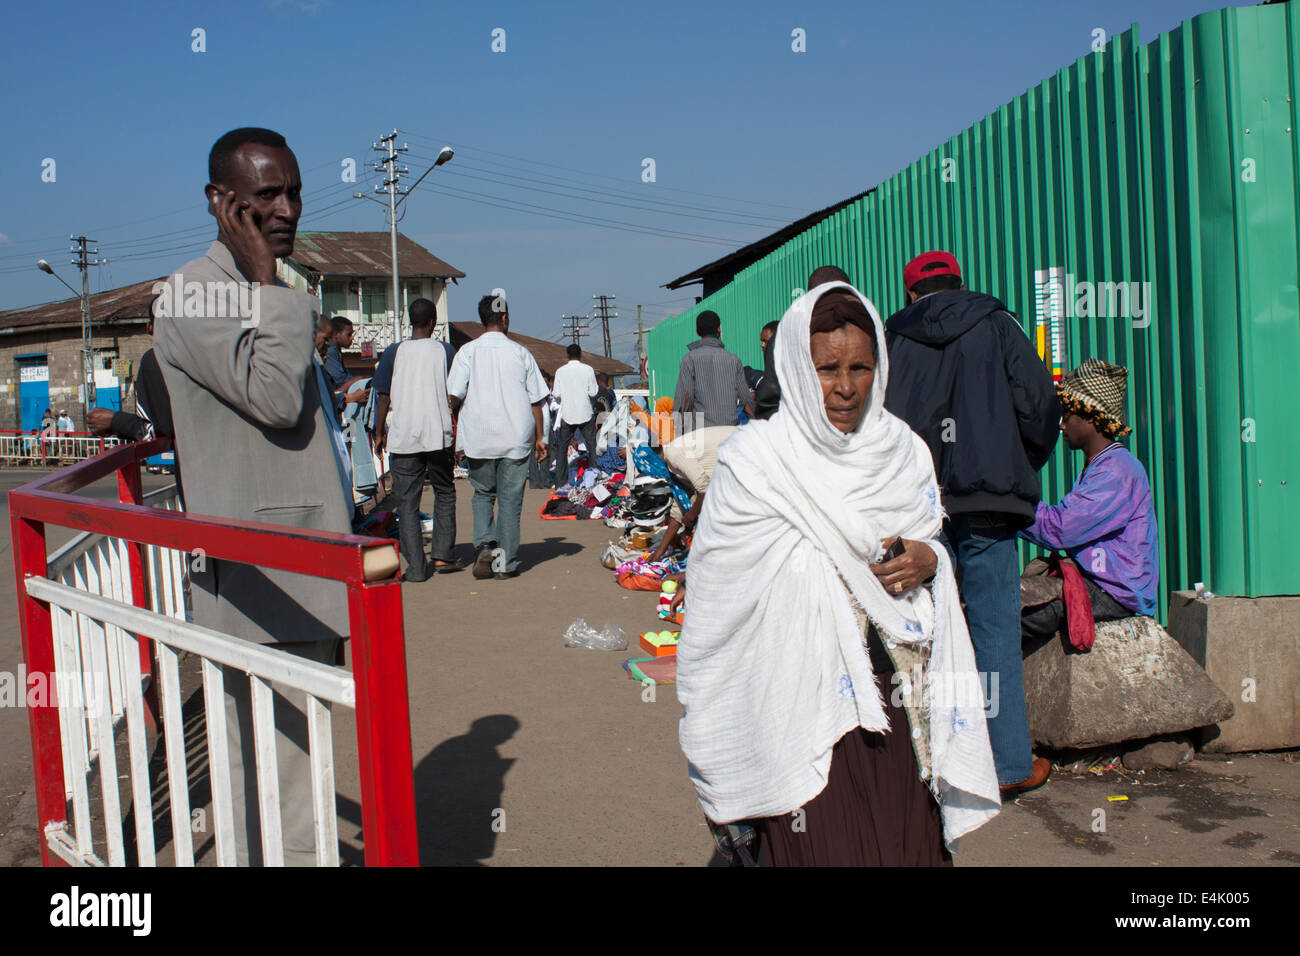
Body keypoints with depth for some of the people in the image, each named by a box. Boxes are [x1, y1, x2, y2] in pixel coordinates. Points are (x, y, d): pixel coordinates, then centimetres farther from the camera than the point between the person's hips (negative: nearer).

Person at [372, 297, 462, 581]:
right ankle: (442, 555, 10)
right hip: (438, 434, 1)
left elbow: (384, 397, 1)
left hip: (403, 437, 0)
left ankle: (416, 566, 1)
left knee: (407, 501, 4)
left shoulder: (393, 353, 1)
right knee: (444, 492, 18)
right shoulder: (444, 351, 1)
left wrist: (379, 433, 11)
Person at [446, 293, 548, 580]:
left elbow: (455, 393, -8)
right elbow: (536, 399, 3)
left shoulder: (468, 351, -1)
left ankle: (484, 544, -3)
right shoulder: (520, 353, 1)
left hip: (478, 438, 0)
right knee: (510, 500, 6)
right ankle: (507, 564, 8)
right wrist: (539, 436, 11)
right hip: (516, 438, 0)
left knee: (483, 493, 17)